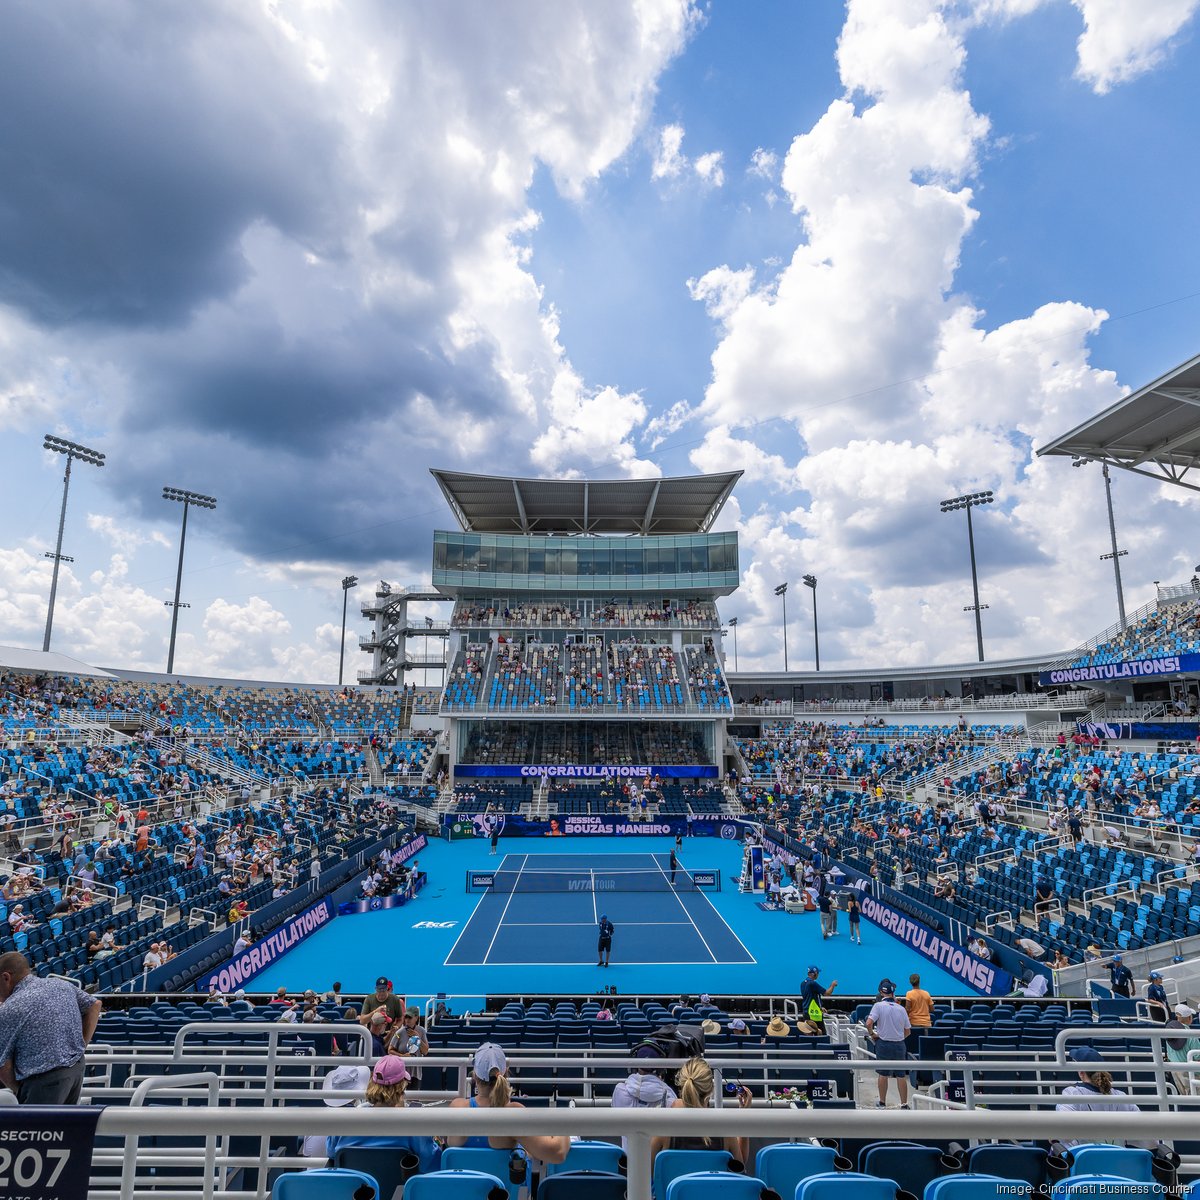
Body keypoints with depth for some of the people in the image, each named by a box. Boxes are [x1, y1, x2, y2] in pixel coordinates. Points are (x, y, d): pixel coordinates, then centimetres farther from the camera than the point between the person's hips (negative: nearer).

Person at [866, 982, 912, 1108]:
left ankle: (882, 1102, 19)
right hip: (899, 1045, 2)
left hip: (884, 1044, -2)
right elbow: (908, 1031, 6)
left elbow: (869, 1023, -20)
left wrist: (872, 1034, -3)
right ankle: (904, 1104, 12)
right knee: (901, 1075, 9)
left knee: (883, 1074, 9)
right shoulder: (901, 1008, 2)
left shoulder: (878, 1005, -9)